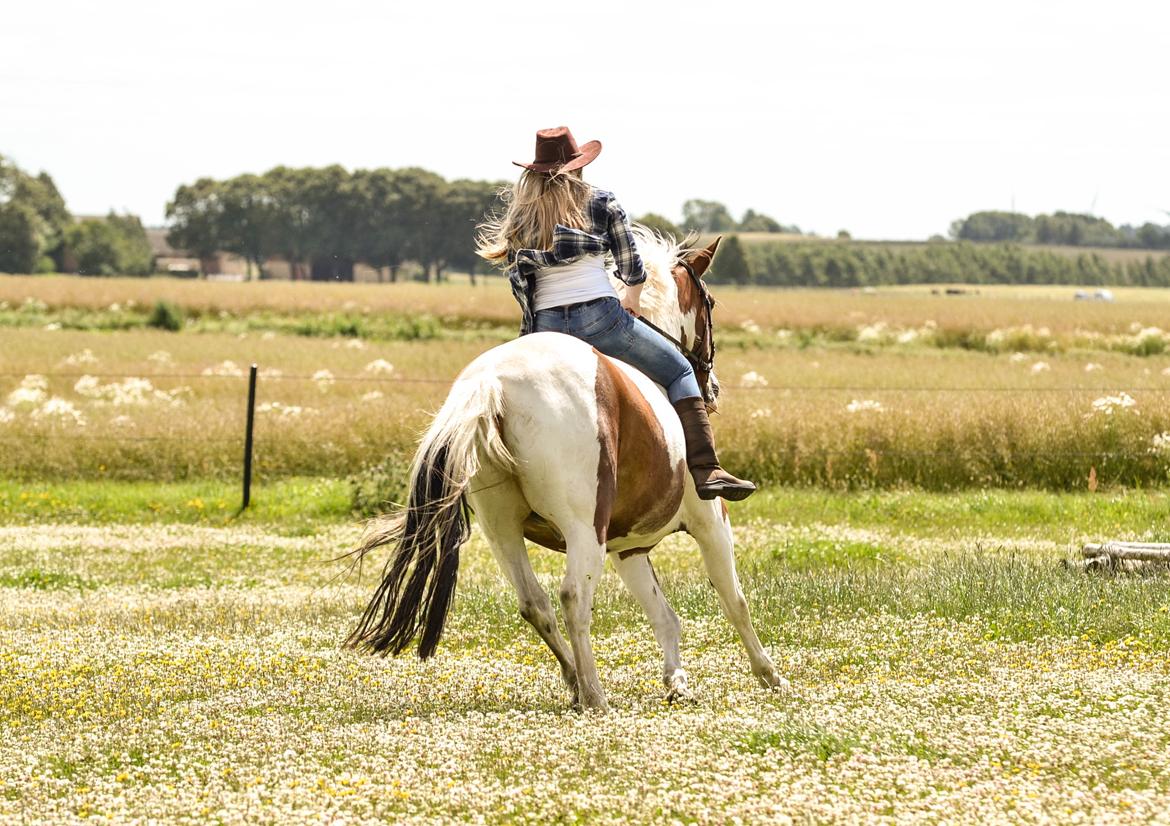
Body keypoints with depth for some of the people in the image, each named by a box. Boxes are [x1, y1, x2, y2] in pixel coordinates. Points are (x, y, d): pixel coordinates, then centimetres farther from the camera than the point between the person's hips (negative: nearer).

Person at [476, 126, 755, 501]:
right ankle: (706, 471, -3)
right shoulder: (601, 203, 2)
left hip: (546, 327, 3)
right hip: (600, 318, -3)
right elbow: (632, 267, 4)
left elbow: (518, 276, 9)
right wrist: (631, 301, 25)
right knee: (679, 371, 10)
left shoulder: (517, 214, 11)